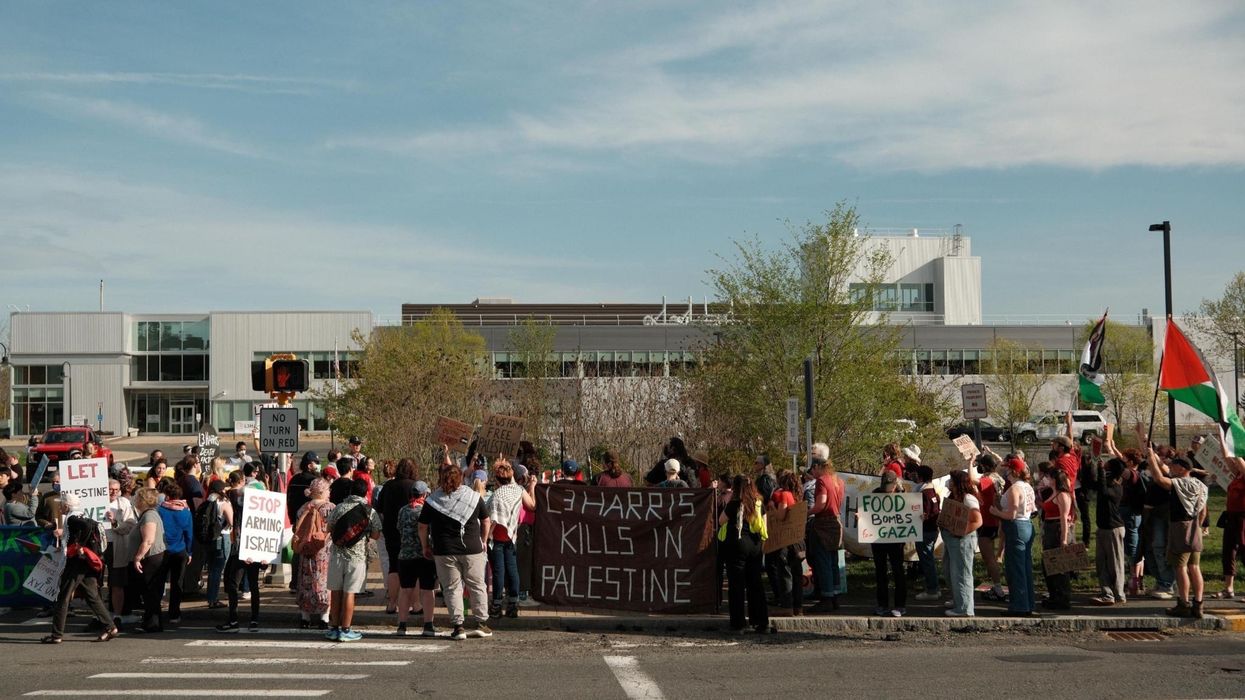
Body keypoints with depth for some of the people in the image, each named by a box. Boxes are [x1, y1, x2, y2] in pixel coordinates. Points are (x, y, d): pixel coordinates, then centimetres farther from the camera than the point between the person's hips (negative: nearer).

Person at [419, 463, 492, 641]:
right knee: (477, 586, 12)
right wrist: (482, 541, 19)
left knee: (452, 588, 6)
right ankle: (481, 623, 14)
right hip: (472, 549, 1)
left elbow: (422, 527, 0)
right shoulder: (473, 497, 0)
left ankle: (458, 626, 1)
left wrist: (426, 546, 14)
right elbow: (486, 521, 7)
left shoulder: (433, 501, -4)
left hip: (445, 552, -1)